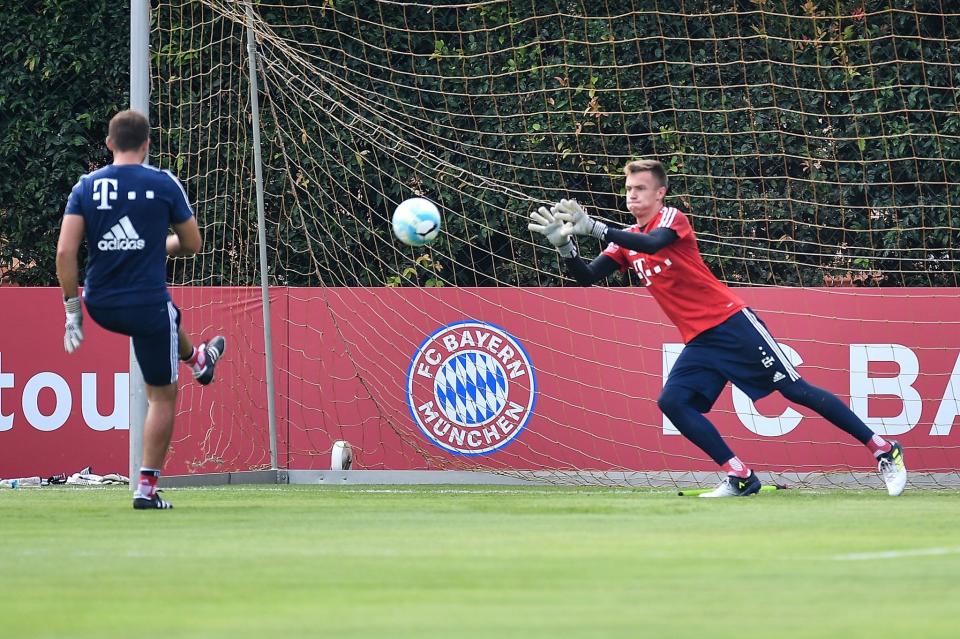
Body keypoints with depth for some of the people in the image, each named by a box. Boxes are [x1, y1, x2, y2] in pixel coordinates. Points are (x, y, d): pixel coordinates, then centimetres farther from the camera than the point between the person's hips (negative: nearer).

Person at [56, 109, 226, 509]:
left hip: (99, 306, 4)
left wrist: (72, 309, -1)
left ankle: (197, 360, 65)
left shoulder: (86, 187, -1)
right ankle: (147, 488, 6)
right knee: (162, 396, 10)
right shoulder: (164, 184, -6)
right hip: (147, 305, -4)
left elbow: (65, 253, -8)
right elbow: (192, 244, 3)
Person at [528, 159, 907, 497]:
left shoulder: (671, 218, -8)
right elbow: (587, 278, 7)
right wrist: (563, 244, -10)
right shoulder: (627, 241, 13)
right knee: (672, 402, -11)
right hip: (699, 341, 7)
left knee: (794, 389, -9)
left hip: (732, 323, -7)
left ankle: (883, 451, -4)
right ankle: (740, 478, -5)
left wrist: (593, 227, -35)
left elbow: (652, 243, -30)